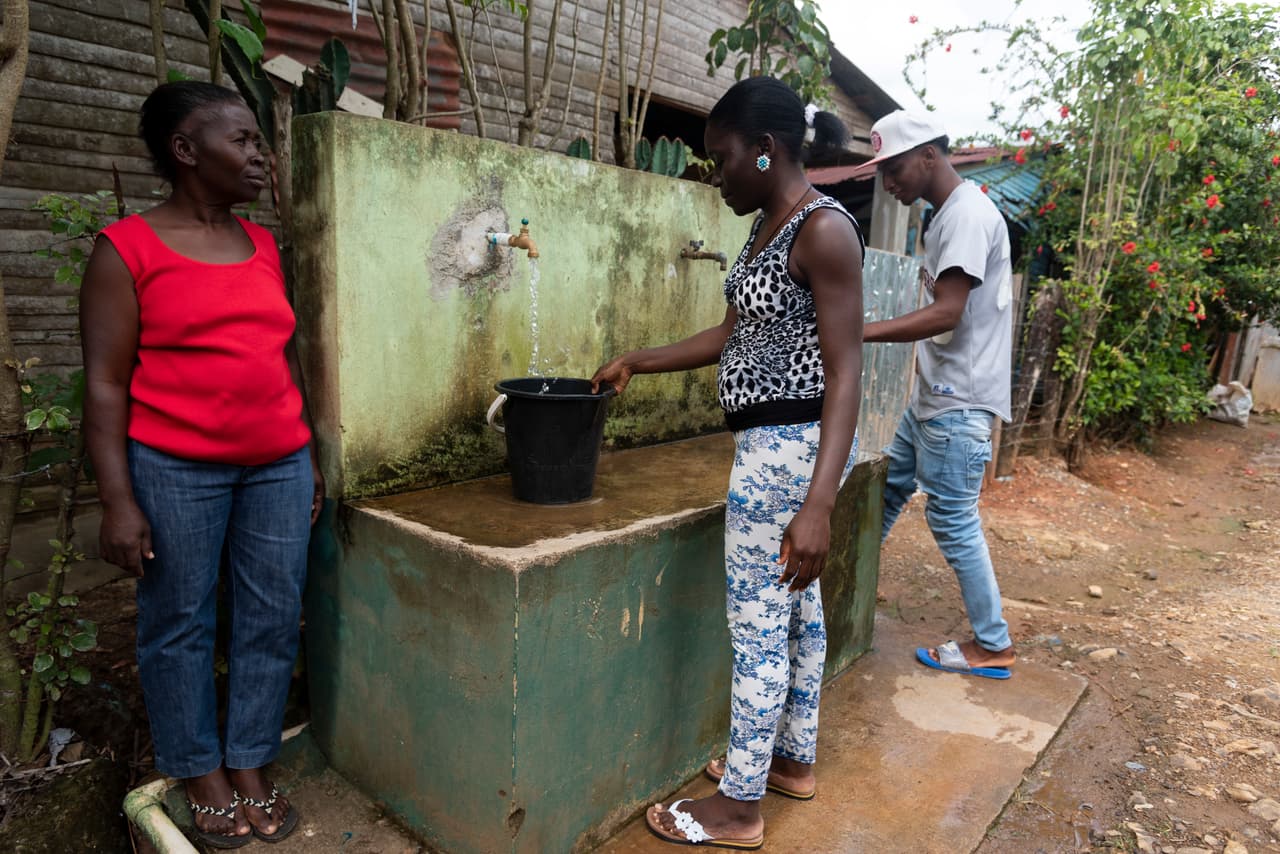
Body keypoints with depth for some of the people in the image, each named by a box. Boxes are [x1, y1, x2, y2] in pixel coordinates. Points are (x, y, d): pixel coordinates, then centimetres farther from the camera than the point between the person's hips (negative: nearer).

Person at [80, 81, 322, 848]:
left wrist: (311, 455, 12)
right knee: (181, 624, 8)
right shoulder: (127, 249, -4)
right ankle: (203, 773, 27)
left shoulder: (264, 246, 10)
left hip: (279, 465, 5)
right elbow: (105, 383, -7)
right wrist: (119, 501, -11)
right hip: (175, 469, -4)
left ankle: (252, 766, 25)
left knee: (273, 619, 8)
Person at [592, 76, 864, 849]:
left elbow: (844, 373, -22)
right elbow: (732, 335, 17)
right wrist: (637, 363, 22)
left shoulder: (824, 229, -17)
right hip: (775, 445, 10)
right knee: (795, 607, 19)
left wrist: (819, 504, -28)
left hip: (790, 448, -10)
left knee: (758, 624, 2)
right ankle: (795, 759, 38)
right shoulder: (770, 226, 11)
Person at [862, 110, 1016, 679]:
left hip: (959, 402, -10)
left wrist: (857, 333, -31)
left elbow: (947, 313, -26)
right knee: (889, 486, 18)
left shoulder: (968, 214, -17)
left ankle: (993, 645, 13)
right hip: (934, 394, 10)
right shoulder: (946, 215, 14)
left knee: (952, 519, -2)